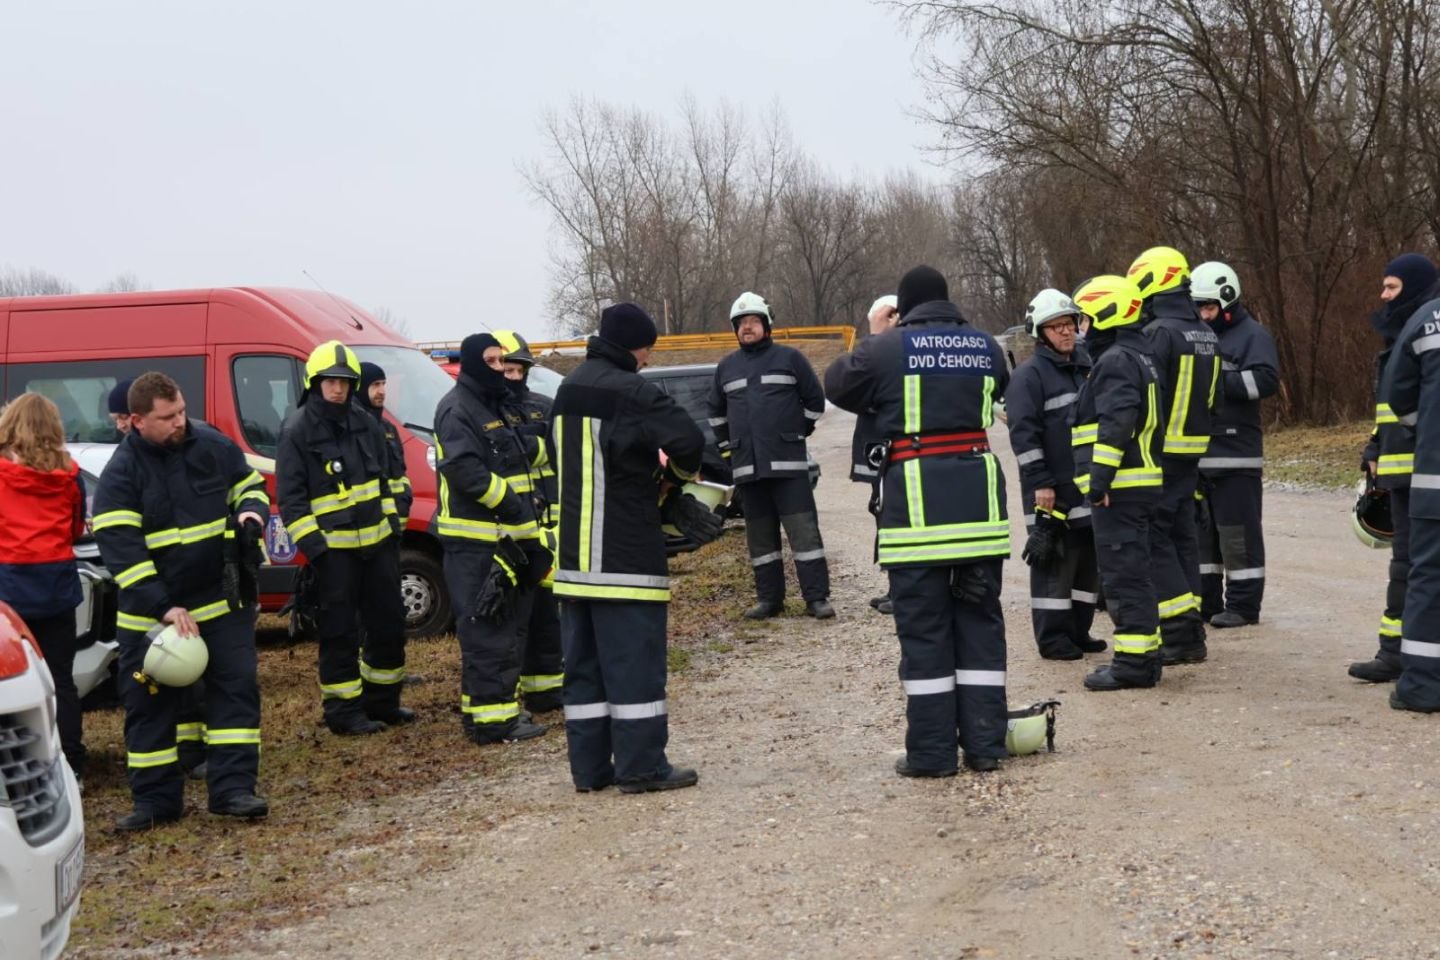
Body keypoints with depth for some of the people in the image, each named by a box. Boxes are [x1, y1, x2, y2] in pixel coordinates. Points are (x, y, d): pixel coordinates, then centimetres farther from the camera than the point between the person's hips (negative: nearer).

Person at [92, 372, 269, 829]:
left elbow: (249, 486, 14)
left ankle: (232, 788, 2)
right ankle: (155, 800, 16)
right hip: (151, 613, -2)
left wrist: (252, 511, -12)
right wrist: (162, 606, -25)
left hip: (223, 601, 2)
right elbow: (120, 548, -17)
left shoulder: (214, 446, -1)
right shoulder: (121, 473, -11)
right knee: (148, 703, 4)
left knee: (236, 687, -3)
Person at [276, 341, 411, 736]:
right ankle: (343, 711, 8)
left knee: (389, 625, 11)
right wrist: (311, 545, -16)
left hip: (377, 543, 7)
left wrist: (393, 523, 13)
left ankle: (381, 701, 24)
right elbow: (290, 497, -10)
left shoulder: (365, 424, 10)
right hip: (332, 549, -7)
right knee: (340, 633, -2)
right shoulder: (297, 431, -9)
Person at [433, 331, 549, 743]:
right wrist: (509, 502, -22)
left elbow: (516, 454, 30)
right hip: (475, 542, -10)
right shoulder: (457, 409, -12)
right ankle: (490, 719, -8)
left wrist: (533, 447, 9)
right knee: (486, 632, -10)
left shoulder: (495, 406, 20)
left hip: (503, 538, 10)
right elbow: (464, 470, -23)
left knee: (506, 628, 16)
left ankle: (503, 707, 25)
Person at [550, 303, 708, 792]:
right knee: (635, 658, -3)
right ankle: (641, 765, 0)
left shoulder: (568, 391, 13)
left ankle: (589, 766, 14)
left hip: (575, 553, 8)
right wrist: (675, 474, 0)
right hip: (624, 554, -8)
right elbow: (689, 441, -23)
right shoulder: (631, 392, -14)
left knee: (584, 660, 10)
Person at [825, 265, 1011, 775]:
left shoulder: (887, 348, -3)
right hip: (979, 497, 4)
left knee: (923, 626, 2)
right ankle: (984, 743, 13)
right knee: (980, 618, 11)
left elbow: (837, 384, 9)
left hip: (918, 500, -4)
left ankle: (932, 751, 4)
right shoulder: (985, 346, 9)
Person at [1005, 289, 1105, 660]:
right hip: (1052, 490, -8)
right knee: (1054, 562, -6)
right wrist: (1039, 483, -19)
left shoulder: (1085, 368, 16)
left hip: (1088, 486, 8)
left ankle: (1078, 630, 22)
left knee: (1088, 559, 12)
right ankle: (1053, 638, 0)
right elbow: (1023, 433, -14)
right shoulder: (1029, 375, -8)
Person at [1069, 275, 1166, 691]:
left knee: (1123, 574, -8)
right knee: (1136, 571, 15)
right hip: (1143, 484, 11)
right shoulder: (1139, 357, 19)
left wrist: (1099, 478, -24)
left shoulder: (1115, 361, -13)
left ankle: (1134, 662, -7)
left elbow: (1115, 425, -24)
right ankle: (1146, 653, 21)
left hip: (1119, 487, -11)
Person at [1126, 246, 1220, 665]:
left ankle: (1179, 632, -10)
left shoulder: (1159, 332, -16)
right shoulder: (1206, 335, 12)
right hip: (1193, 450, 9)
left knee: (1154, 536, -5)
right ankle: (1192, 634, 16)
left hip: (1161, 450, -9)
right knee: (1182, 534, 13)